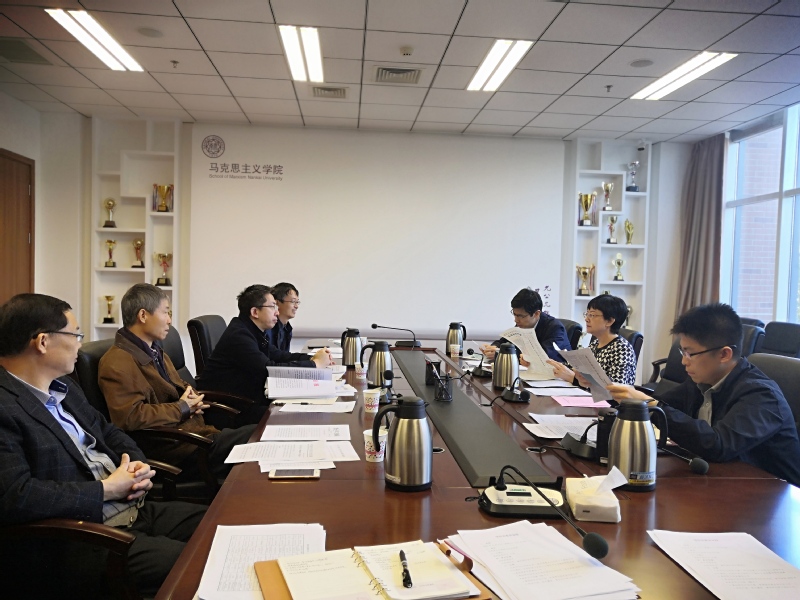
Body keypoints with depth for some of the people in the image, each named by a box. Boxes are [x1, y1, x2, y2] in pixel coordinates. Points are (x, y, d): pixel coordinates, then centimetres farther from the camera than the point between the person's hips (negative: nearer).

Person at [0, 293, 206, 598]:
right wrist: (107, 489, -17)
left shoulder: (63, 388, 13)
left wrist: (138, 464, 1)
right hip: (74, 541, -9)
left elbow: (109, 433, 22)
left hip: (134, 509, 9)